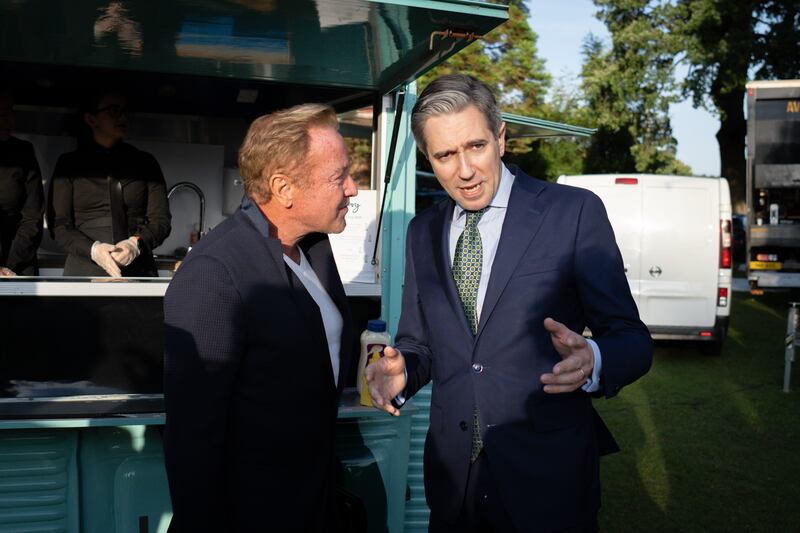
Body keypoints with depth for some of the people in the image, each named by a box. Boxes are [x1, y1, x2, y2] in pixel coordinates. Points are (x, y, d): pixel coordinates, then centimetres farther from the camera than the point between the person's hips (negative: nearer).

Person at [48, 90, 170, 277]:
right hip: (85, 272, -1)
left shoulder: (145, 162, 12)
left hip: (138, 271, 1)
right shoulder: (70, 164, 10)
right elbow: (58, 224, 4)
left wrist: (136, 243, -12)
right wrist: (93, 249, -14)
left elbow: (161, 220, 7)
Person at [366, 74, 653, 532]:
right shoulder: (423, 233, 6)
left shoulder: (575, 212, -8)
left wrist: (592, 362, -30)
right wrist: (401, 373, -10)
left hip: (547, 477, -3)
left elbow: (632, 339, -8)